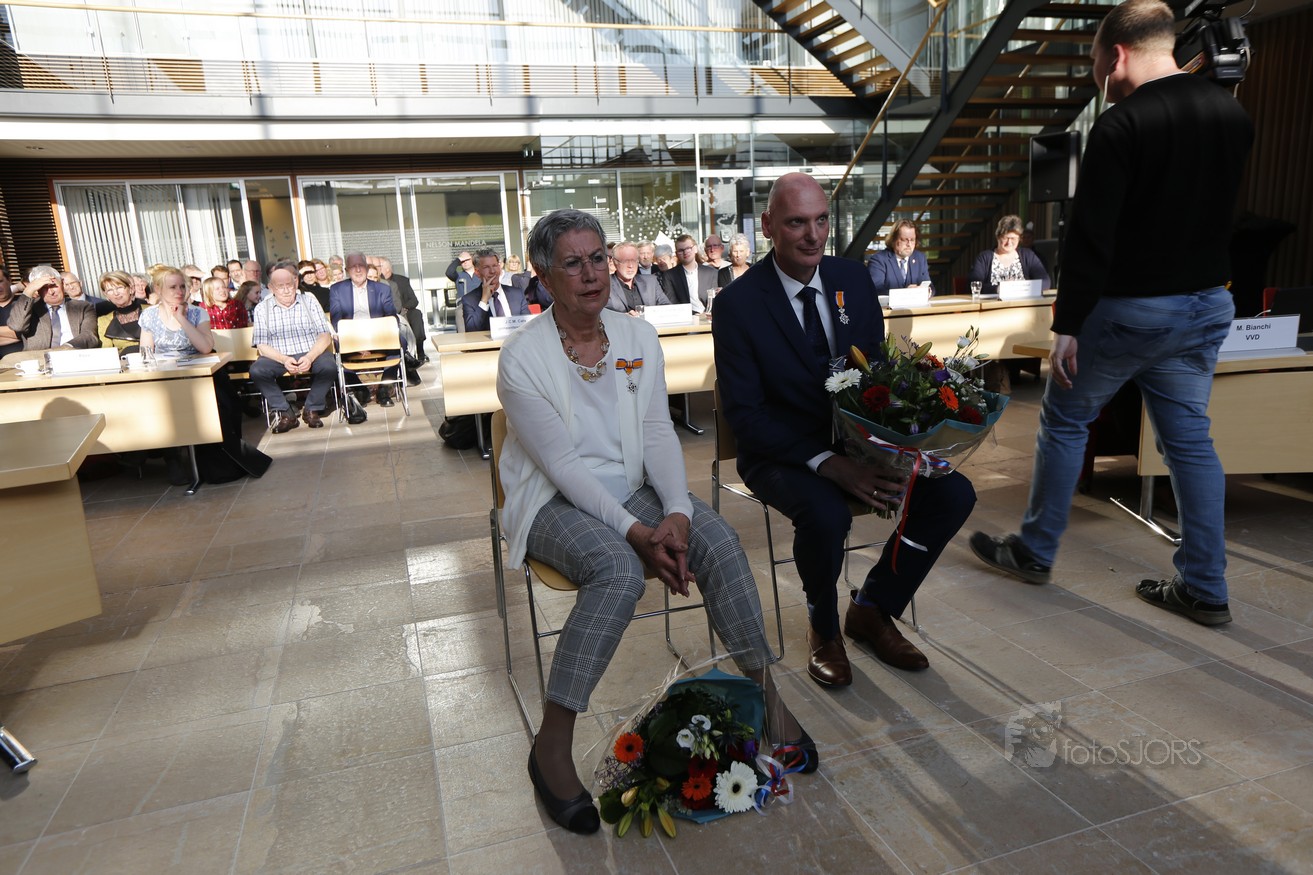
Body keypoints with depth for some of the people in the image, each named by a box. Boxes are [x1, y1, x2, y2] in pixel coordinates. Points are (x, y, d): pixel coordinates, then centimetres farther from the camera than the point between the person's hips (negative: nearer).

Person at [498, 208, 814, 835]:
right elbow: (565, 465, -17)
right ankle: (551, 744, -21)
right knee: (619, 569, -33)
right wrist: (634, 532, -24)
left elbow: (659, 435, -2)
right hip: (557, 503, -4)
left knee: (719, 541, -21)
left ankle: (766, 692, -4)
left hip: (635, 490, 4)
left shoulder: (639, 337, 1)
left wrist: (677, 513, -18)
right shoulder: (522, 358, -12)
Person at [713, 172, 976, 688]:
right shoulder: (738, 303, -12)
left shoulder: (854, 281, 4)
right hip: (781, 452, -5)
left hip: (857, 440, 5)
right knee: (826, 513, -35)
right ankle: (823, 626, 0)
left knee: (954, 492, -12)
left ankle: (871, 609, 10)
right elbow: (744, 414, -16)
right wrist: (828, 464, -27)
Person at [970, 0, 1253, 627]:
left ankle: (1035, 552, 21)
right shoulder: (1232, 113, 8)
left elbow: (1090, 237, -19)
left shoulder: (1121, 126, -16)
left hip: (1132, 308, -7)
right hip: (1208, 304, 7)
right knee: (1189, 438, 11)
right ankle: (1204, 589, 17)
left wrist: (1067, 324, -15)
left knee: (1063, 419, 9)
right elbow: (1218, 209, 19)